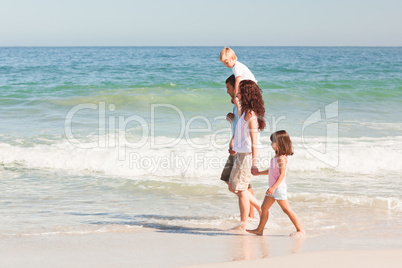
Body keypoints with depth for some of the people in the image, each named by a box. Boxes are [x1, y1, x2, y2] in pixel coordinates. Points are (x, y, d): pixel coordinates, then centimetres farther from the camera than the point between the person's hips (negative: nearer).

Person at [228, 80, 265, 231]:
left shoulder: (250, 113, -18)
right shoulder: (247, 112, 9)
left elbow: (254, 141, -22)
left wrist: (254, 164, -24)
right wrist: (238, 104, 37)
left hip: (246, 156, -10)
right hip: (241, 154, 10)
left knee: (241, 190, 0)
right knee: (233, 187, 16)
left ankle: (243, 224, 10)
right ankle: (260, 208, 23)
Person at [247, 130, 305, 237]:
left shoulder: (281, 158, -17)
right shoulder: (276, 157, 13)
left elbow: (282, 174, -23)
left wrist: (273, 187, -27)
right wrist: (259, 173, 29)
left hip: (279, 187, -10)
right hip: (273, 188, 10)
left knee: (286, 209, -8)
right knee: (264, 208, 12)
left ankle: (300, 230, -3)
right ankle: (259, 230, 19)